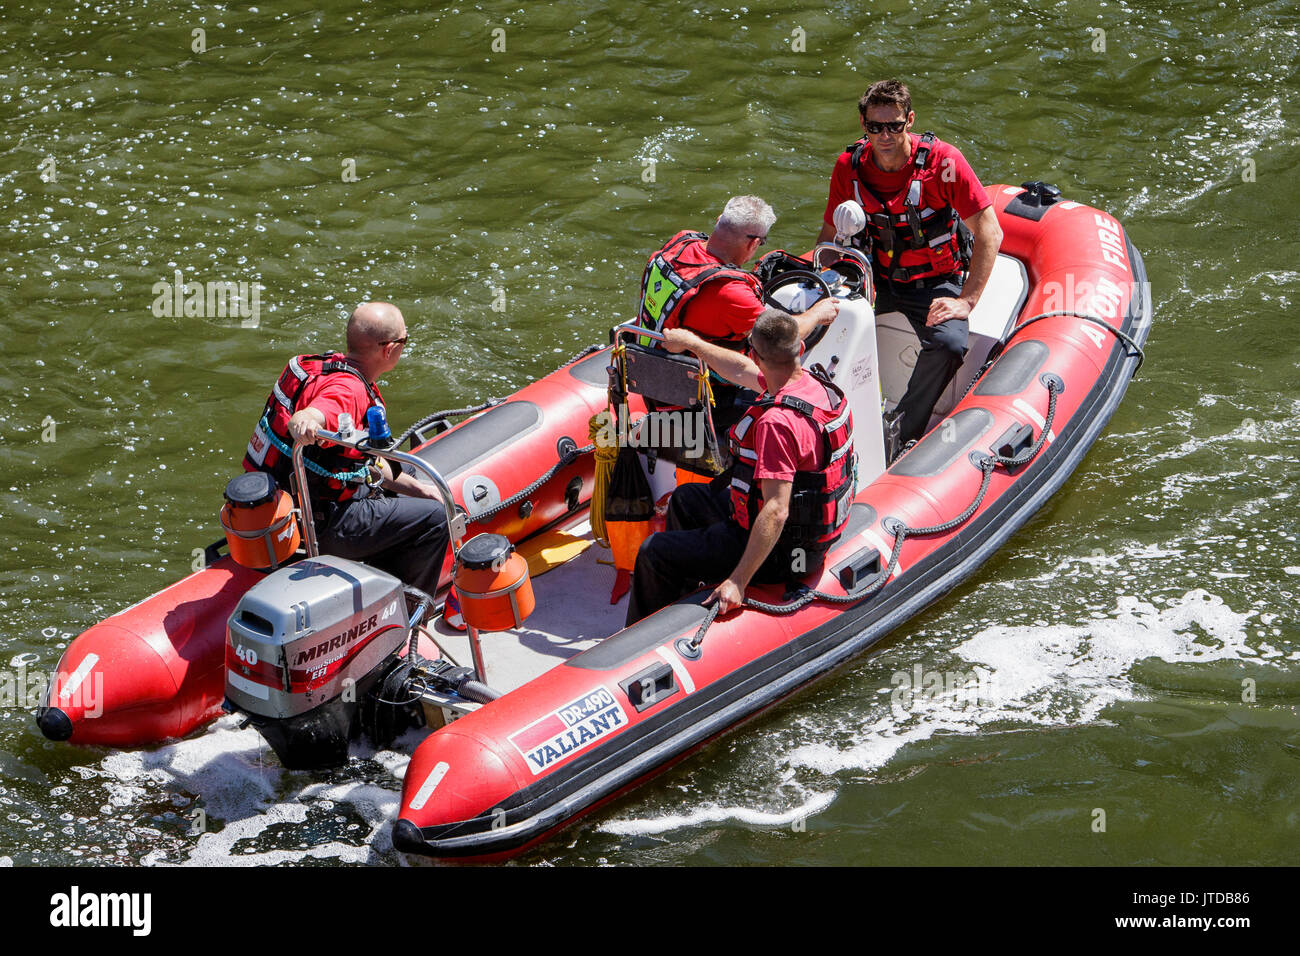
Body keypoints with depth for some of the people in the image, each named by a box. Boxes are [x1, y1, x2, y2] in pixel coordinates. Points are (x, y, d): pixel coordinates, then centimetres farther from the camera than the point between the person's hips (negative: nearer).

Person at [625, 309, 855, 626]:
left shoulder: (777, 422, -33)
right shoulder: (815, 383, -3)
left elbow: (776, 512, -36)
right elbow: (743, 371, 17)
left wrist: (738, 582, -34)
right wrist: (692, 342, 29)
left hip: (780, 552, -10)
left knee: (654, 552, 0)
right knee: (685, 498, 29)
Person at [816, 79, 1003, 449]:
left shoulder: (943, 161, -19)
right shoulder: (849, 166, -7)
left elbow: (989, 233, -16)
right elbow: (829, 235, 6)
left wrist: (966, 300, -21)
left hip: (935, 282, -3)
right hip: (876, 277, 3)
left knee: (949, 344, -32)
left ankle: (902, 437, -13)